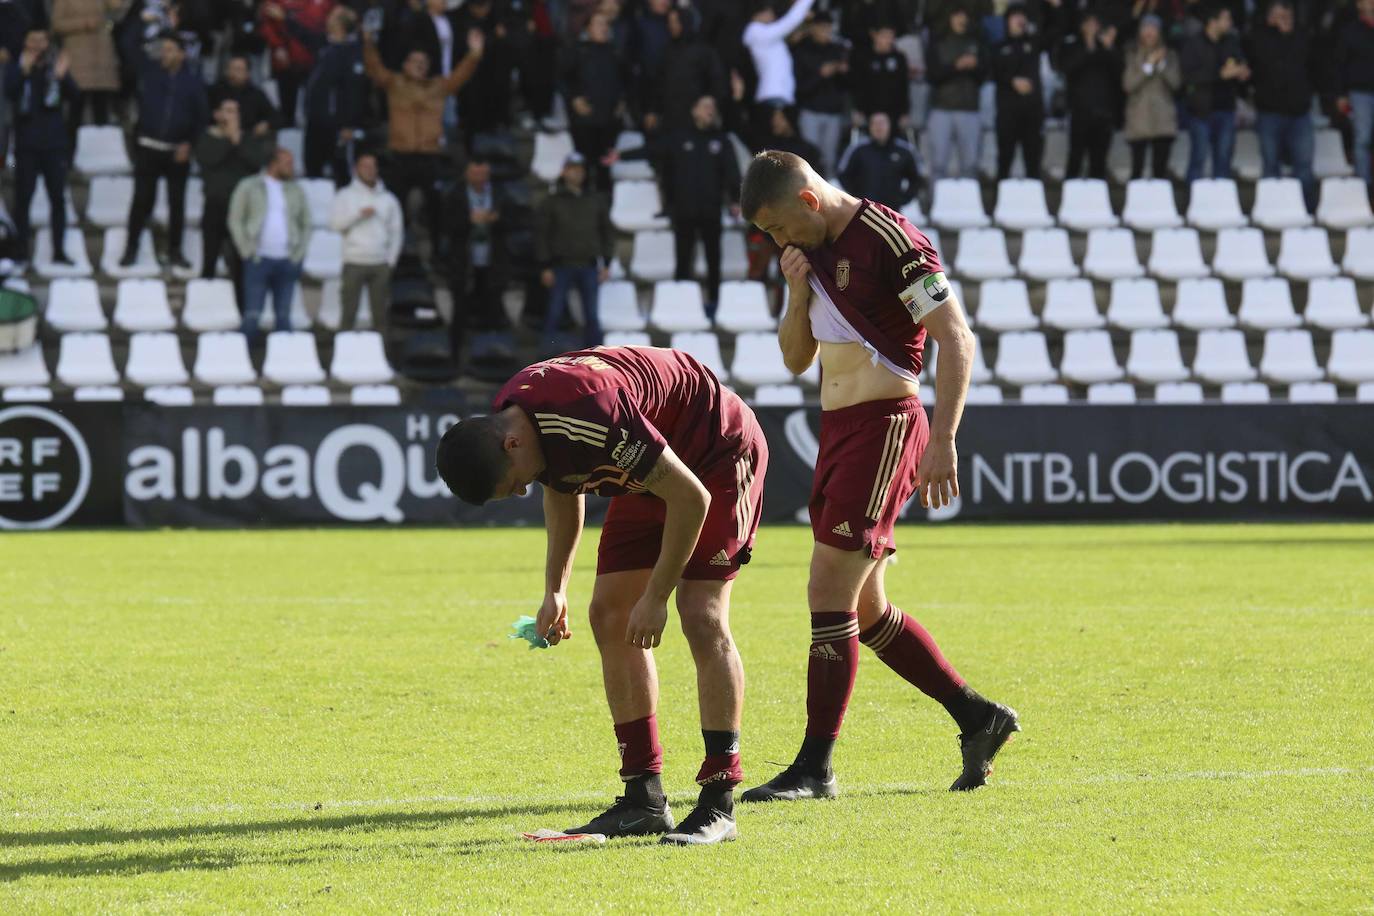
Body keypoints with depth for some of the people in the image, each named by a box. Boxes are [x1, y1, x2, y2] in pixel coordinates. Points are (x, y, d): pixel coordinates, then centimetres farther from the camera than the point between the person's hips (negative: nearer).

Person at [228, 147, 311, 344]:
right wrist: (247, 251, -7)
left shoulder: (296, 191, 13)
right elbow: (235, 220, 2)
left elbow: (306, 225, 16)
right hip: (259, 260, -3)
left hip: (287, 261, 3)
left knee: (283, 315, 6)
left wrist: (299, 253, 2)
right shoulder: (249, 187, 4)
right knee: (252, 314, -6)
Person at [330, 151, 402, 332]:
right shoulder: (346, 196, 6)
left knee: (380, 314, 0)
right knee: (348, 313, -6)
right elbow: (335, 223, -5)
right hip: (354, 262, -2)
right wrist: (359, 214, -14)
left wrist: (391, 260, 3)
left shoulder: (388, 199, 12)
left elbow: (397, 232, 13)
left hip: (381, 263, 2)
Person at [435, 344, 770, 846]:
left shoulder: (591, 414, -38)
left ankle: (719, 804, -16)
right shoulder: (504, 422, -10)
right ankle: (644, 799, 2)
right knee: (609, 616, -1)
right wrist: (555, 589, 11)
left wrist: (655, 598, -24)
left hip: (719, 455, -9)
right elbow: (562, 489, 13)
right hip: (653, 471, 9)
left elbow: (692, 499, -31)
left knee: (702, 618, -19)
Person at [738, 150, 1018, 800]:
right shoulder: (813, 250, 13)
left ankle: (815, 768, -7)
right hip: (837, 429, 9)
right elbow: (796, 358, 18)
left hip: (883, 427, -9)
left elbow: (956, 340, -16)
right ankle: (978, 717, 23)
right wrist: (798, 292, -1)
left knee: (830, 594, -12)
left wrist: (942, 440, -22)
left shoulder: (888, 240, -14)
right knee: (863, 610, 11)